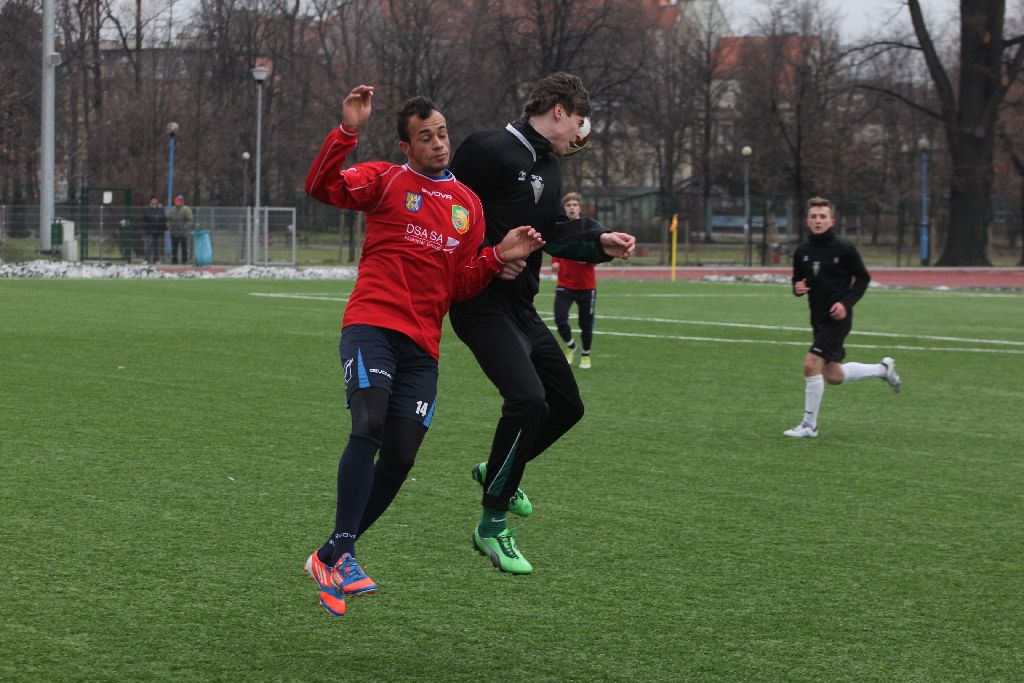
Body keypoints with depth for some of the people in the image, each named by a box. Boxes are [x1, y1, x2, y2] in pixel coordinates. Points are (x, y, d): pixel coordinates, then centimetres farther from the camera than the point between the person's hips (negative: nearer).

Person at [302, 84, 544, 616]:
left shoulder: (467, 204, 18)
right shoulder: (387, 181, 4)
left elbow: (461, 284, 16)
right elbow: (321, 188, -12)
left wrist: (498, 257, -1)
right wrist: (348, 132, -22)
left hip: (422, 344, 5)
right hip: (372, 325, -5)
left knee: (400, 459, 0)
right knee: (369, 427, -25)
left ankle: (329, 561, 13)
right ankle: (340, 553, -25)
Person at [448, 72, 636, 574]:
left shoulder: (548, 166, 15)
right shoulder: (489, 150, -14)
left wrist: (600, 243, 3)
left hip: (521, 307, 10)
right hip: (482, 303, -10)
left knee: (567, 405, 15)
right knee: (528, 399, -23)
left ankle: (497, 471, 39)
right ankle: (493, 527, -10)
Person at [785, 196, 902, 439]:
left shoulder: (844, 249, -11)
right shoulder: (802, 252, 3)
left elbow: (863, 278, -3)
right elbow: (797, 280, 15)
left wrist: (847, 302, -15)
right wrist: (797, 288, -9)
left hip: (837, 318, -7)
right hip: (818, 318, 7)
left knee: (812, 364, -17)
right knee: (834, 376, 14)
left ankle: (809, 425, -5)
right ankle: (883, 368, 38)